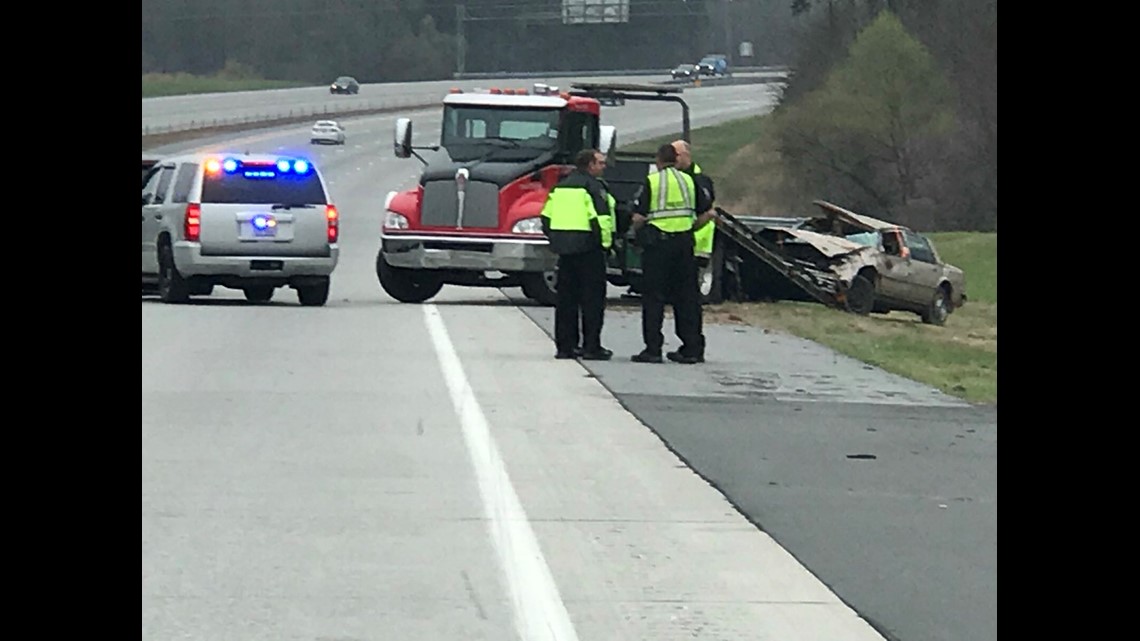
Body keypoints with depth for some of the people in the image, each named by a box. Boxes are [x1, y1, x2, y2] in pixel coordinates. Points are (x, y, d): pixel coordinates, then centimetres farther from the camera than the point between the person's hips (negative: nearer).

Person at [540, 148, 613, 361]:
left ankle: (564, 345, 13)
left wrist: (555, 239, 17)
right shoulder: (591, 186, -9)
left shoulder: (560, 186, 13)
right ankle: (591, 347, -3)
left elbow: (546, 217, 12)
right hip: (588, 248, -7)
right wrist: (604, 243, -9)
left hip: (563, 248, 7)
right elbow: (598, 219, -19)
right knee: (592, 298, -1)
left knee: (565, 299, 12)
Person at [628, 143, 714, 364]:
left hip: (657, 243, -4)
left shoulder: (651, 182, -4)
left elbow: (638, 217, -10)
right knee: (687, 296, 9)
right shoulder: (689, 181, 8)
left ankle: (652, 349, -3)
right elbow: (707, 213, 7)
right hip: (684, 243, 4)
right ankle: (693, 349, 9)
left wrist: (638, 233, 9)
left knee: (653, 297, 1)